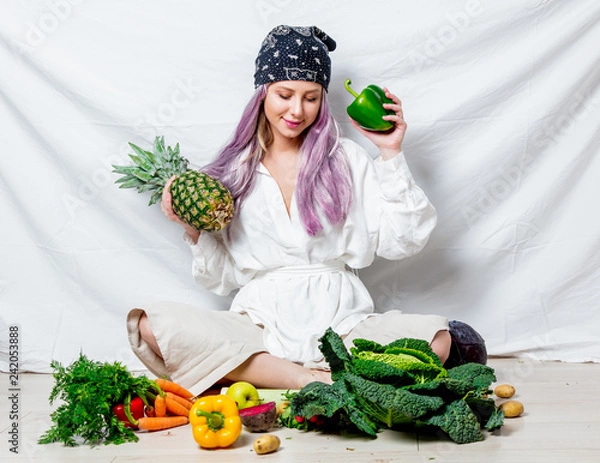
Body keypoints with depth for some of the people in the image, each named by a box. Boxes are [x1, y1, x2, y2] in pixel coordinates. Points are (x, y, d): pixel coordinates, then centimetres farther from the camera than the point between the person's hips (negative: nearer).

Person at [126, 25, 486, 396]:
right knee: (155, 323, -27)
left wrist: (391, 155, -1)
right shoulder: (233, 170, 11)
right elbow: (222, 278, 12)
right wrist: (195, 232, -5)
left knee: (437, 337, -28)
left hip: (339, 322, 0)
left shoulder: (346, 159, 9)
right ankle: (312, 379, -26)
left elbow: (400, 241, 1)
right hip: (258, 321, 1)